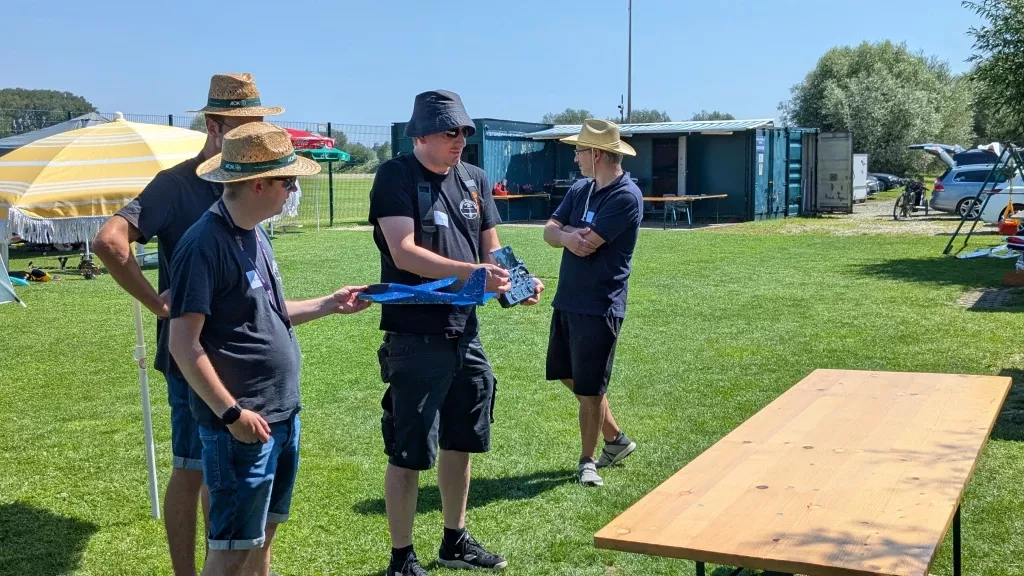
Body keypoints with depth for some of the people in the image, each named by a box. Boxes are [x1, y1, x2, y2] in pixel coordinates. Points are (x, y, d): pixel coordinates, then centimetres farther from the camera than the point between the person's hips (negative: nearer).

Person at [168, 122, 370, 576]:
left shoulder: (255, 235, 11)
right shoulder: (204, 244, -18)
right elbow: (183, 343, -20)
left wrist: (330, 304, 18)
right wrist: (231, 412, -21)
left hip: (283, 415, 9)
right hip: (245, 425, -9)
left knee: (264, 533, 19)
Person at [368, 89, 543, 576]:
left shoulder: (474, 179, 10)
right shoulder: (396, 176, -10)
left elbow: (491, 248, 13)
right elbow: (404, 252, -21)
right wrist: (472, 273, -30)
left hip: (465, 332, 7)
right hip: (415, 337, -7)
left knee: (460, 442, 18)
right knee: (408, 453, 2)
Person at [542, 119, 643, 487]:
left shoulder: (626, 197, -17)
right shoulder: (581, 189, 9)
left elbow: (588, 244, -22)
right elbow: (550, 231, 5)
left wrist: (566, 230, -2)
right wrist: (568, 236, -18)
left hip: (599, 308, -9)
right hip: (566, 300, 9)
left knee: (590, 388, 0)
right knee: (569, 376, 19)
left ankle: (587, 461, 18)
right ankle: (615, 438, 34)